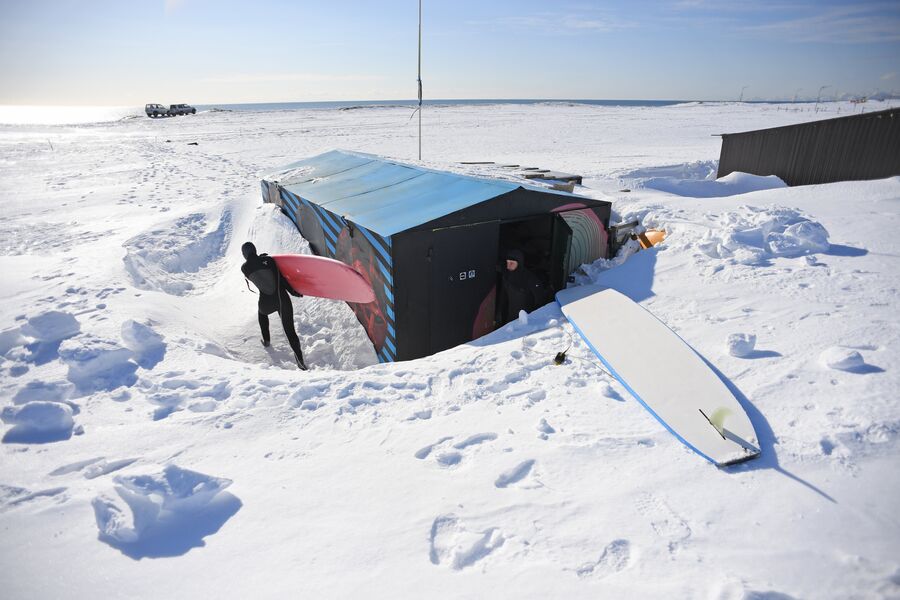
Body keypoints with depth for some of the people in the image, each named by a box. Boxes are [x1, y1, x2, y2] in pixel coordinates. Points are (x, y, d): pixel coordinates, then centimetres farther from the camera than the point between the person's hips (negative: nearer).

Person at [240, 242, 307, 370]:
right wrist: (293, 291, 2)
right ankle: (300, 359, -2)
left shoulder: (244, 268, -4)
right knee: (290, 330, 4)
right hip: (282, 299, -2)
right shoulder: (267, 260, -9)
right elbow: (281, 277, -7)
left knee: (262, 312, 39)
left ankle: (266, 340, 44)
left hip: (267, 302, 2)